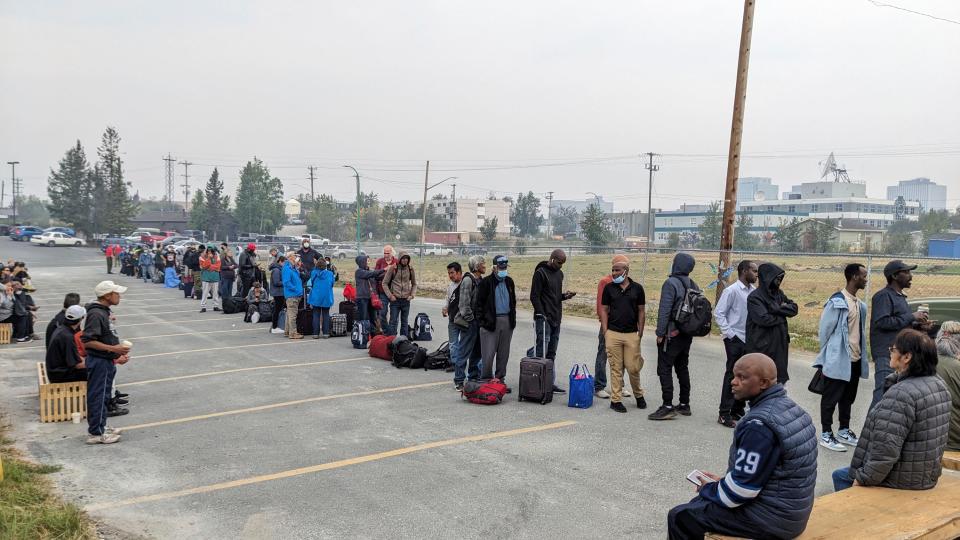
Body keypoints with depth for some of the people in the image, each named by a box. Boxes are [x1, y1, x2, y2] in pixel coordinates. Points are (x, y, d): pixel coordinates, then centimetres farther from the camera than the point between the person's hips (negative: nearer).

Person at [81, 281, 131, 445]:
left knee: (103, 396, 18)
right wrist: (113, 348, -25)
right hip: (99, 362, -10)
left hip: (107, 361, 10)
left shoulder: (105, 312, 11)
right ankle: (96, 434, 6)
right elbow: (87, 341, -25)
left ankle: (100, 428, 29)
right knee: (98, 397, -2)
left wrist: (117, 355, 15)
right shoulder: (96, 314, -20)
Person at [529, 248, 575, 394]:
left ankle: (550, 383, 15)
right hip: (544, 319, -8)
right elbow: (534, 296, -12)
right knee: (541, 351, -7)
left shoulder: (559, 274, 16)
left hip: (556, 319, 8)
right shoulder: (541, 273, -8)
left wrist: (565, 296, 4)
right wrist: (541, 314, -17)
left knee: (552, 354, 11)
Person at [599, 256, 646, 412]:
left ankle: (639, 395, 26)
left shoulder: (637, 288, 3)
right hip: (613, 334, 0)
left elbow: (641, 311, 7)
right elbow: (604, 310, 6)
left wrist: (640, 332, 2)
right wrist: (605, 331, -2)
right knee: (616, 368, 2)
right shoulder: (609, 288, 4)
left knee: (633, 367, 2)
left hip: (632, 334, 0)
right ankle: (616, 399, 10)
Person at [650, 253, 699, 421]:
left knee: (664, 369, -4)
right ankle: (684, 405, 22)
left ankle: (668, 407, -7)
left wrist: (660, 333, -15)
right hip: (687, 334, 8)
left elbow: (664, 310, -19)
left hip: (672, 333, -8)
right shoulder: (693, 285, 8)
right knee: (682, 368, 16)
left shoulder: (671, 283, -14)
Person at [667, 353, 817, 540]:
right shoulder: (788, 407, 5)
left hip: (770, 517, -10)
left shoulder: (759, 425, -26)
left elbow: (742, 487, -22)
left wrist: (708, 489, -4)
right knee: (699, 503, 22)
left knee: (680, 517, -3)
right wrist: (722, 482, 11)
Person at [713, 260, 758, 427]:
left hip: (749, 340, 6)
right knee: (732, 376, -2)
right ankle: (724, 414, 4)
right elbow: (719, 313, -11)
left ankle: (738, 411, 24)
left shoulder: (753, 290, 5)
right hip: (735, 340, -6)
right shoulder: (732, 291, -12)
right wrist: (728, 333, -13)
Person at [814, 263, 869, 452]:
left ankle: (844, 430, 28)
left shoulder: (860, 304, 11)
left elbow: (860, 331, 16)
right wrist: (826, 358, -7)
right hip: (839, 359, -8)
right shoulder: (837, 301, -14)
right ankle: (826, 434, 9)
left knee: (848, 398, 16)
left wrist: (862, 355, 12)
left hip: (855, 359, 8)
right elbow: (825, 330, -11)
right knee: (831, 398, 1)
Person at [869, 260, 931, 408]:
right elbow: (881, 322, -23)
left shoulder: (900, 297, 19)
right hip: (887, 355, -10)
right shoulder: (884, 296, -10)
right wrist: (911, 316, -17)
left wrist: (918, 326, 8)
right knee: (882, 396, -11)